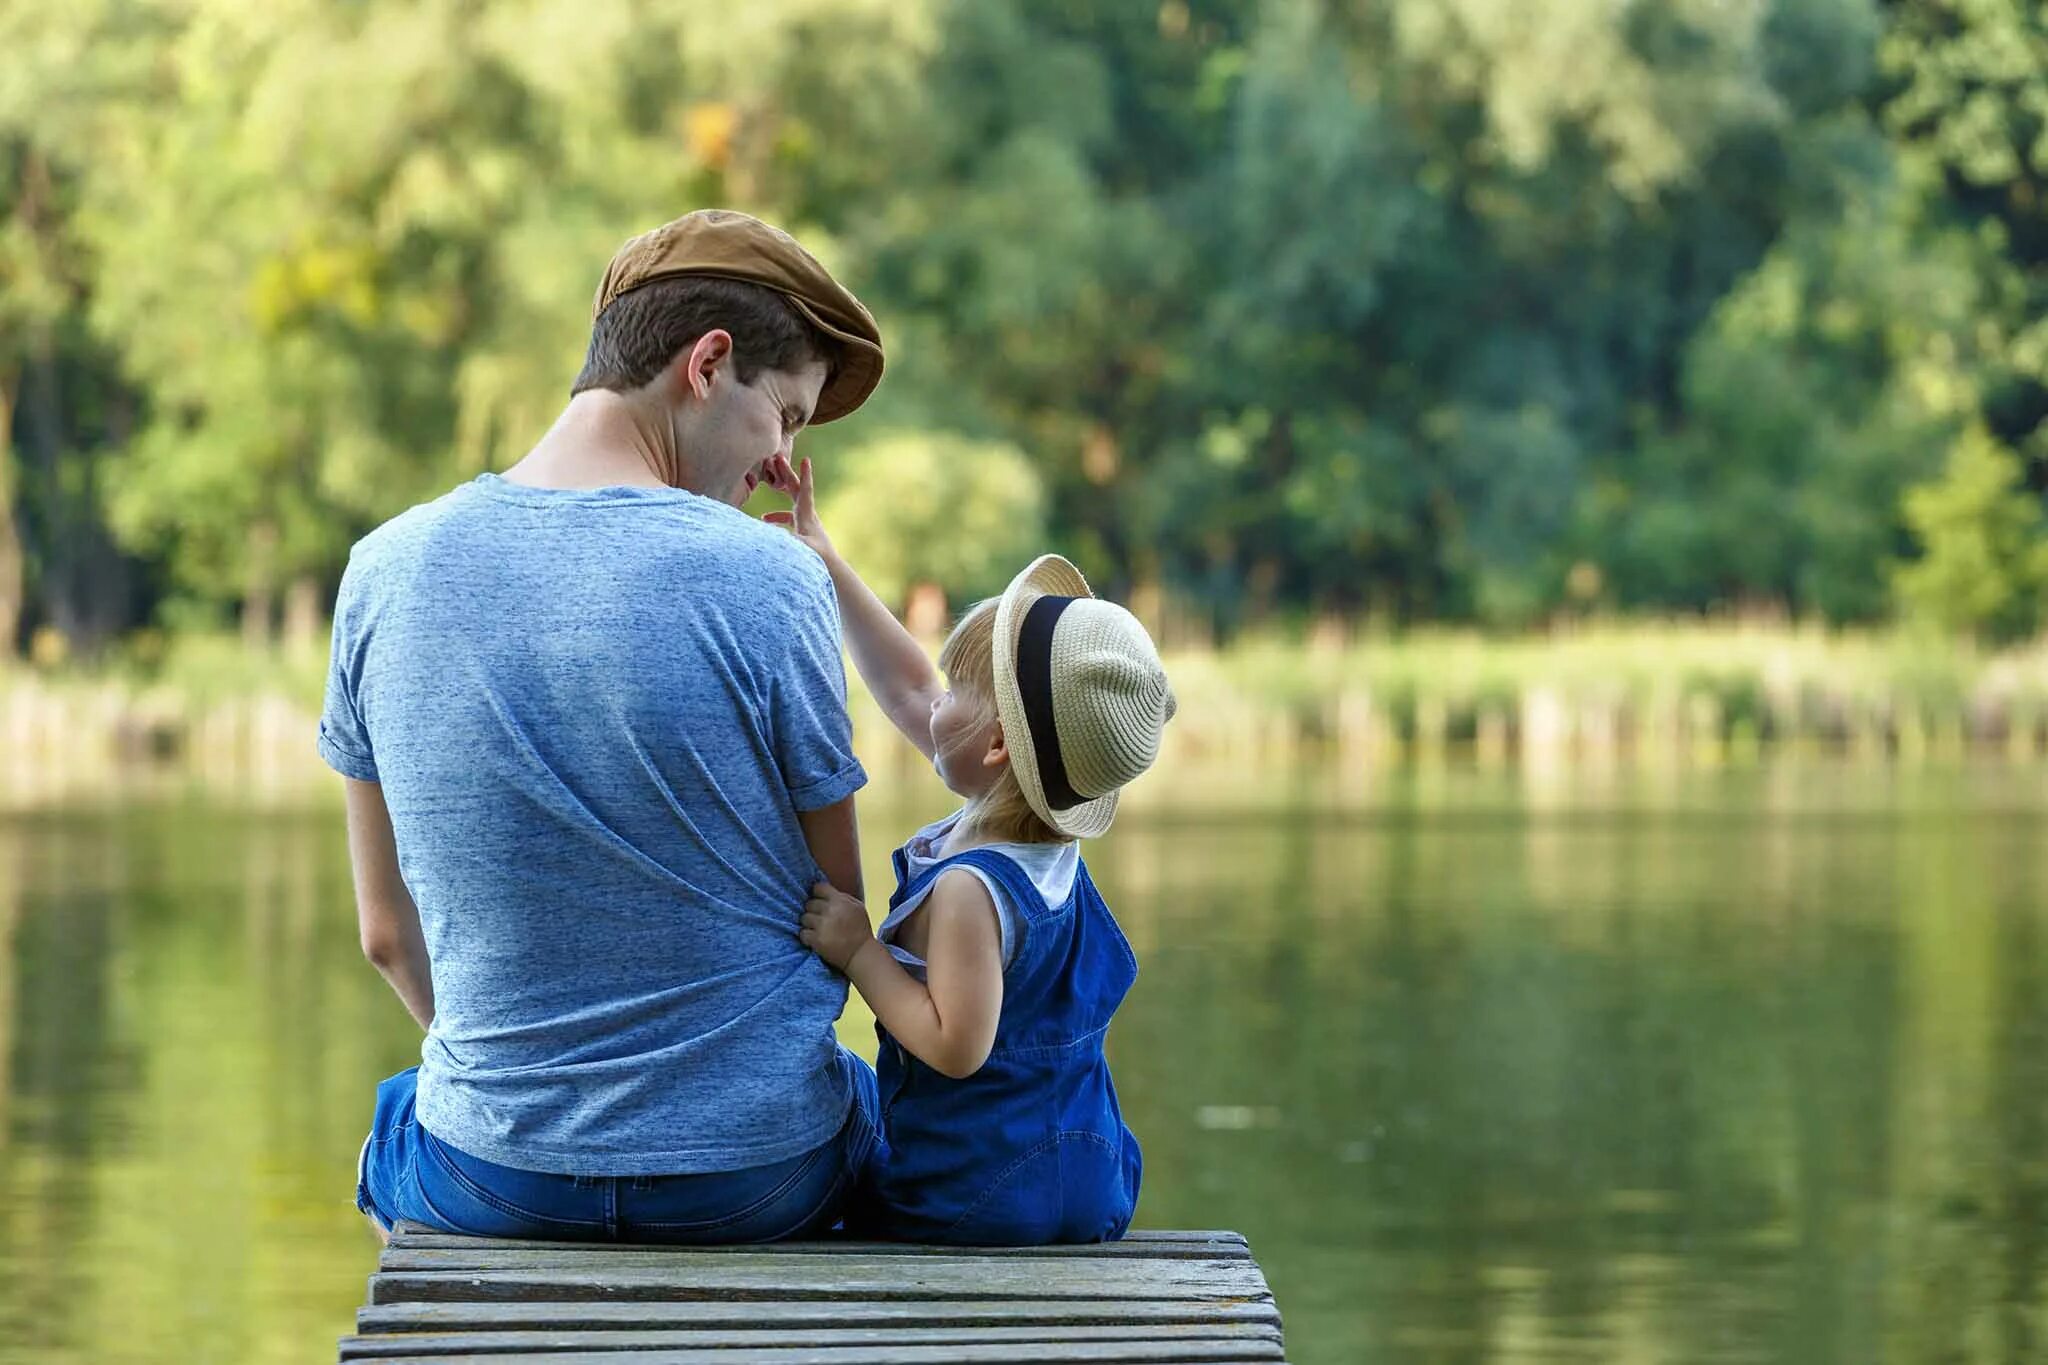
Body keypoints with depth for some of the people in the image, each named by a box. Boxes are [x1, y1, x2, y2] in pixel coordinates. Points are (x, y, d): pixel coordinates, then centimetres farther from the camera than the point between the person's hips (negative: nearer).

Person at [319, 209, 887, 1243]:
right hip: (756, 1175, -2)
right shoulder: (769, 581, -15)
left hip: (489, 1182, 2)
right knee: (860, 1095, 35)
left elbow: (390, 933, 3)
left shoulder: (388, 570, -5)